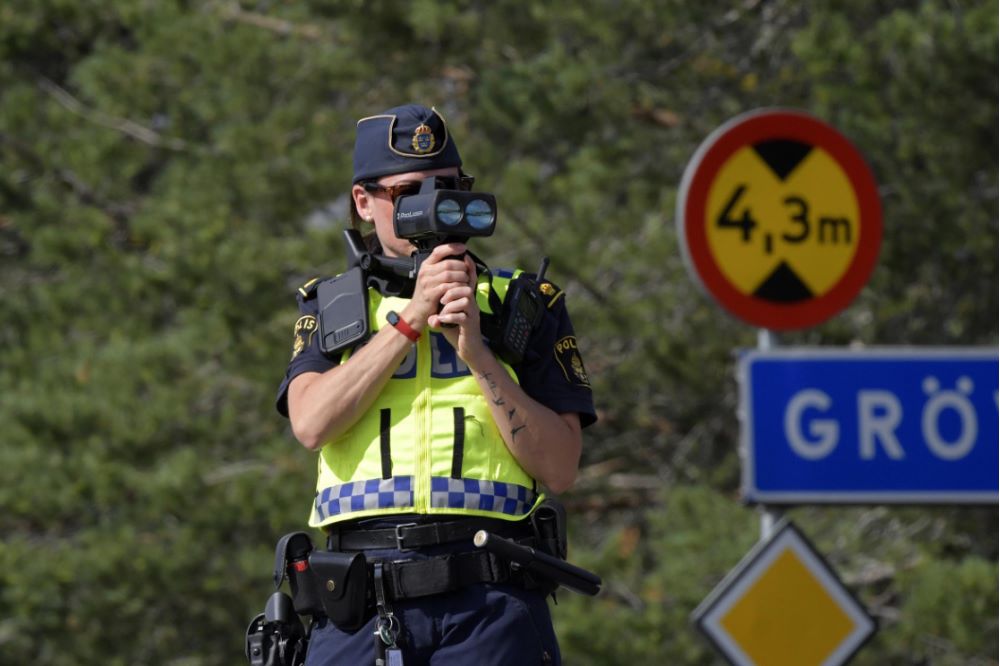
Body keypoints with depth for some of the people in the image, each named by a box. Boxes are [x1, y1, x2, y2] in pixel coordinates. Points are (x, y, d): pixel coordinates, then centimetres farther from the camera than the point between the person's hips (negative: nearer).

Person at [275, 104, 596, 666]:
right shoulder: (329, 307, 18)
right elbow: (312, 424, -3)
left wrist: (475, 352, -6)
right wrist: (410, 318, -6)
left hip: (490, 605, -1)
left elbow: (560, 468, 4)